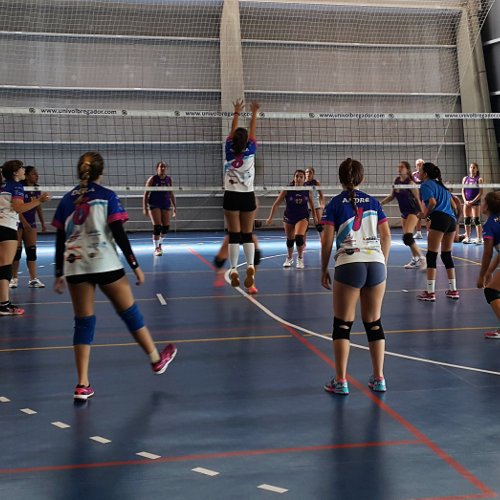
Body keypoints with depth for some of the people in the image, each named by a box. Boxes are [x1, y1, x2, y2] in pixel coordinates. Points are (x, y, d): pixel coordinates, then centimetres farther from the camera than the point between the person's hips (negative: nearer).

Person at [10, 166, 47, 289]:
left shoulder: (37, 188, 6)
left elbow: (38, 207, 14)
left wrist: (43, 223, 11)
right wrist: (24, 222, -24)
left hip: (30, 223, 6)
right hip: (18, 222, -6)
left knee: (32, 250, 1)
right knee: (16, 250, -1)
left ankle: (33, 279, 2)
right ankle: (14, 278, 10)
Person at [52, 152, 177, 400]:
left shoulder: (67, 199, 11)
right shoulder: (107, 196, 0)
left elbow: (60, 239, 11)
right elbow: (118, 234, -7)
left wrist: (59, 274, 17)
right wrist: (135, 265, -3)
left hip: (73, 266, 3)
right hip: (104, 263, -3)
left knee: (83, 323, 7)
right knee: (129, 312, 12)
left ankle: (82, 385, 2)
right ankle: (156, 359, 28)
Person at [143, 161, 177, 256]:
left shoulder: (169, 180, 6)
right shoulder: (152, 179, -4)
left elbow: (171, 195, 13)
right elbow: (146, 194, -2)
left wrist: (174, 207, 9)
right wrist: (144, 208, -7)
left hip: (165, 205, 4)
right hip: (154, 205, -4)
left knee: (166, 227, -1)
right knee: (157, 226, -12)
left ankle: (160, 243, 27)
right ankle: (156, 248, -2)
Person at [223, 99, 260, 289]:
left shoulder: (229, 150, -4)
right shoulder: (250, 150, -5)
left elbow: (233, 129, 12)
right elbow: (253, 130, 11)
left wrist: (237, 113, 27)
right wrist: (254, 113, 25)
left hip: (231, 196, 0)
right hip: (248, 196, 0)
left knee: (234, 235, 0)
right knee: (247, 234, 6)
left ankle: (233, 269, -7)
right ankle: (250, 265, -12)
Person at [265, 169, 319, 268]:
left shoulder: (307, 190, -11)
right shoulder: (287, 190, -16)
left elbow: (311, 203, 7)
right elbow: (276, 204, -11)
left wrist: (315, 216, 12)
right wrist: (270, 218, -14)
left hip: (302, 217, -1)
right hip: (288, 218, 1)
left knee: (299, 237, -22)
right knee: (290, 240, 14)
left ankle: (300, 258, 2)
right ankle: (289, 258, 41)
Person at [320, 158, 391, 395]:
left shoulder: (335, 204, 3)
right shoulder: (373, 202, 12)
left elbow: (327, 241, -2)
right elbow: (386, 236, 10)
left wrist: (324, 270, 7)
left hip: (349, 265, -3)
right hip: (376, 263, 3)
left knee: (342, 324, 4)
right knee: (374, 322, 12)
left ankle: (340, 381, 3)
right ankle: (378, 379, 15)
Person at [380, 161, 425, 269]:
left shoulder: (410, 183, -15)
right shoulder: (396, 181, 4)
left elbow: (418, 199, -9)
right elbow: (392, 196, 15)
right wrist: (380, 203, 5)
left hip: (413, 212, -7)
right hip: (404, 213, 8)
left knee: (407, 237, -20)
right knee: (407, 237, 11)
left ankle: (421, 258, -11)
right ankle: (415, 260, 24)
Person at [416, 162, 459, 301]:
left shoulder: (426, 185, 0)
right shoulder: (440, 185, 24)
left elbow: (433, 202, -15)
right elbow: (453, 205, 21)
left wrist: (425, 214, -1)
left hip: (439, 218, -8)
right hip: (452, 219, 8)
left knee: (431, 256, -4)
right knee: (447, 255, 16)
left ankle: (430, 292, -6)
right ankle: (453, 290, 18)